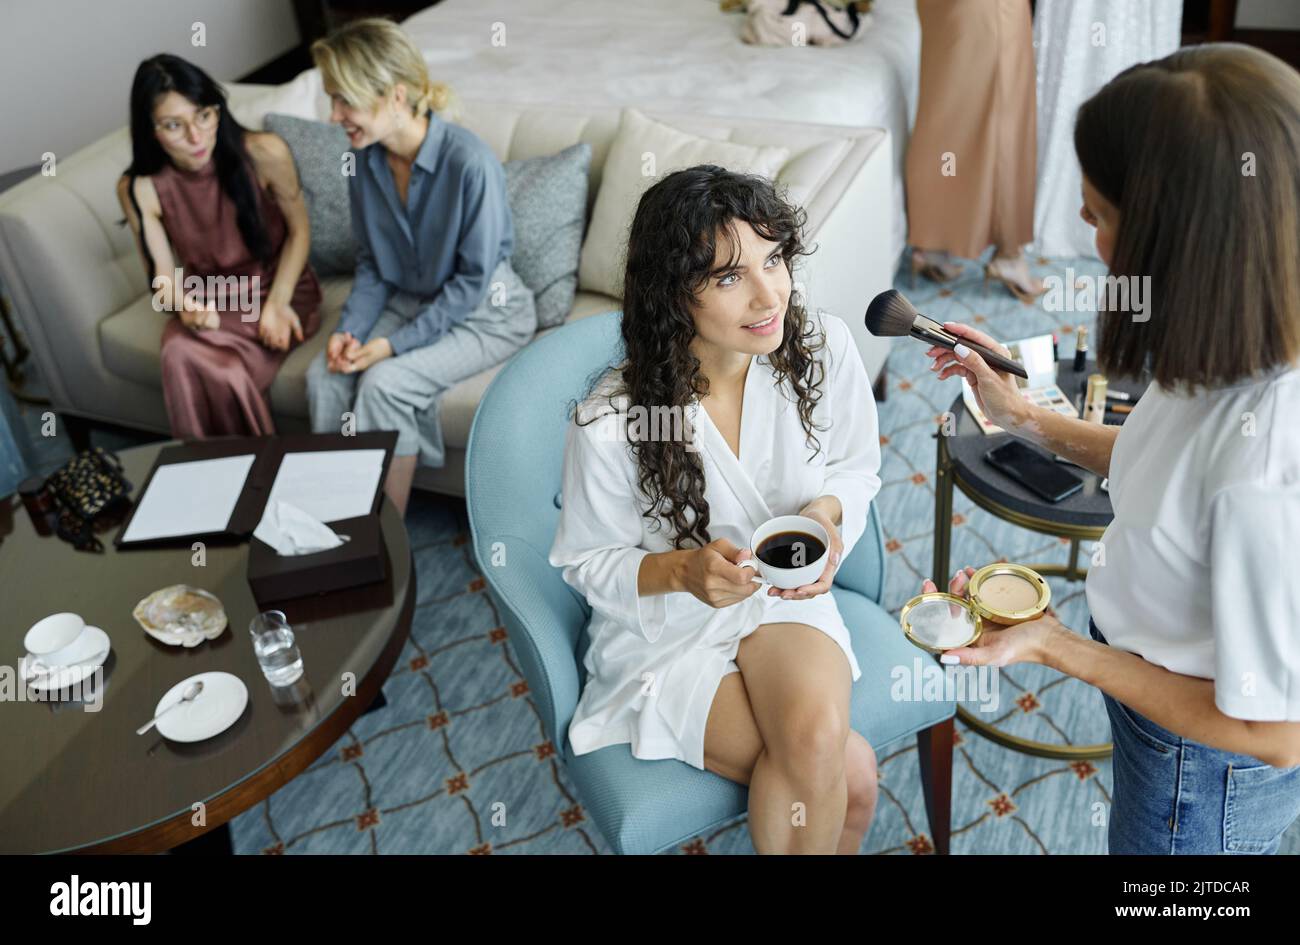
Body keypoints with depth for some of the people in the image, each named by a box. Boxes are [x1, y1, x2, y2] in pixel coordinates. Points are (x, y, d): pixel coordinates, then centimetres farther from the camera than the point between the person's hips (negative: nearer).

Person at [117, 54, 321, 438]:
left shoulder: (265, 153, -19)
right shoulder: (139, 188, -12)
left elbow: (299, 230, -5)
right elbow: (163, 275, -7)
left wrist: (277, 303, -16)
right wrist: (186, 305, -31)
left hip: (279, 289, -2)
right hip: (206, 301, 2)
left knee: (221, 372, -30)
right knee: (180, 353, -31)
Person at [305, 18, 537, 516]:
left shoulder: (469, 162, -26)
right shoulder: (365, 161, -5)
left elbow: (473, 281, -20)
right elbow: (371, 264, 6)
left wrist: (395, 344, -23)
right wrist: (349, 329, -12)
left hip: (485, 312, -6)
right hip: (411, 301, 6)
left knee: (384, 382, -28)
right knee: (324, 375, -19)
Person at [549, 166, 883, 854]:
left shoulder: (823, 349, -13)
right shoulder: (609, 426, -24)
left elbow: (855, 472, 5)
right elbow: (589, 564, -8)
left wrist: (827, 511, -18)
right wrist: (683, 569, -27)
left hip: (784, 601, 3)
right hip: (665, 630, -2)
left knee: (818, 733, -29)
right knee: (848, 774, -21)